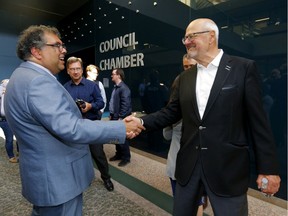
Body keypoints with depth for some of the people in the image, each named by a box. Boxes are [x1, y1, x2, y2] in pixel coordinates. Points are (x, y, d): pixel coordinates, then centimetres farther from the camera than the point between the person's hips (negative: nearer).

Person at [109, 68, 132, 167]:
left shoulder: (124, 88, -16)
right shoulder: (115, 87, 14)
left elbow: (125, 104, -21)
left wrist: (121, 117, -20)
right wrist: (111, 114, 17)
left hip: (120, 117, -9)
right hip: (114, 117, 9)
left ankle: (126, 157, 16)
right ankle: (119, 154, 32)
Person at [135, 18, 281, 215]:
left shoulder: (243, 68, -5)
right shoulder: (185, 77, 8)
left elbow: (258, 121, -6)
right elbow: (170, 113, 8)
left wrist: (268, 168, -5)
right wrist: (142, 121, -7)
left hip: (227, 167, -4)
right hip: (189, 164, 5)